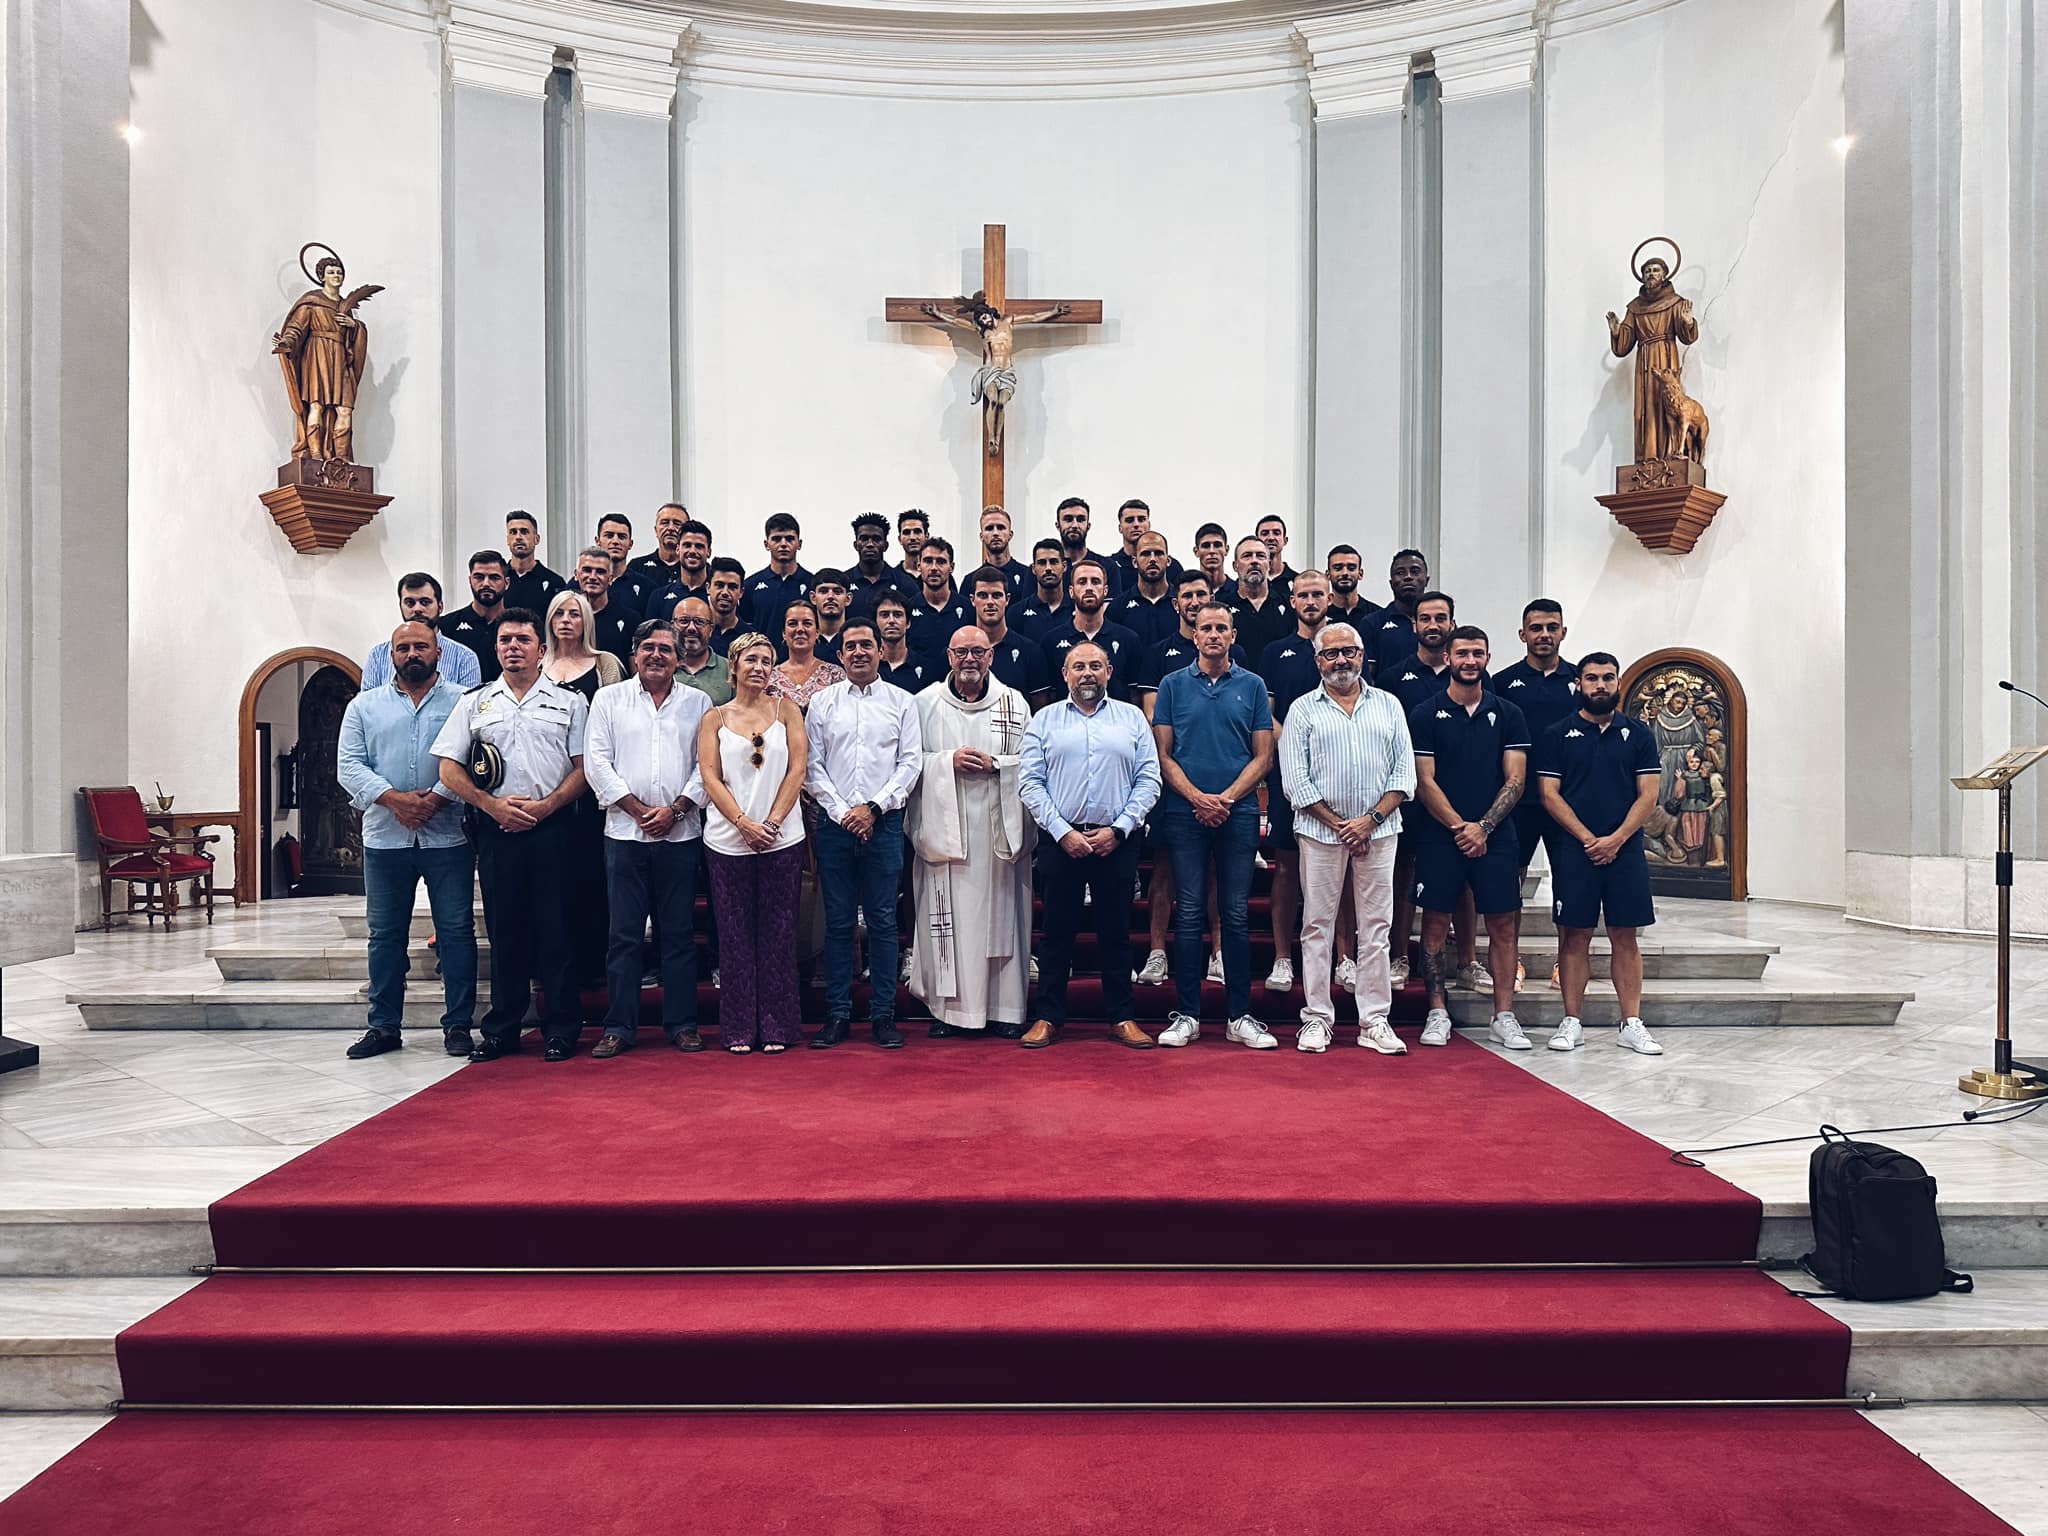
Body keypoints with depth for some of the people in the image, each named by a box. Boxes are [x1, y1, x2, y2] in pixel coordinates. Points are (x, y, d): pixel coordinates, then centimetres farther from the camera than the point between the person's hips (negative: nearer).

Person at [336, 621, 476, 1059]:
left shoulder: (462, 702, 4)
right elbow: (349, 765, 2)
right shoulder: (364, 705, 11)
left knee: (456, 931, 2)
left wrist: (436, 799, -17)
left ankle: (458, 1025, 11)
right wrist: (393, 798, -12)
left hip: (447, 837, -2)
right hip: (385, 838, 2)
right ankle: (384, 1027, 19)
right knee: (385, 935, 9)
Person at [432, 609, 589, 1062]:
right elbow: (449, 769, 8)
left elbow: (585, 767, 3)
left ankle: (561, 1029, 7)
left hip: (551, 828, -2)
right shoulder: (474, 703, 13)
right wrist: (493, 805, -6)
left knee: (556, 930, -1)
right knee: (504, 930, 7)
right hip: (496, 830, 2)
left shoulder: (569, 702, 8)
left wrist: (545, 805, -10)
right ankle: (501, 1030, 15)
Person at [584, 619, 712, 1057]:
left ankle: (682, 1024, 12)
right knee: (624, 934, 2)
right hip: (625, 832, 0)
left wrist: (675, 810, -8)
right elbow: (597, 762, 1)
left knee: (679, 933, 5)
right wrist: (639, 810, -7)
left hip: (681, 835, 1)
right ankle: (619, 1027, 8)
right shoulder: (609, 699, 8)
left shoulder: (698, 703, 9)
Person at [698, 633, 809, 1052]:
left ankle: (777, 1026, 12)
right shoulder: (715, 718, 7)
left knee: (778, 932, 4)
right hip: (728, 841, 0)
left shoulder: (786, 710, 7)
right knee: (735, 934, 4)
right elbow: (710, 777, -1)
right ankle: (739, 1028, 13)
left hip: (782, 840, 0)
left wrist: (772, 823, -9)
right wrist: (744, 823, -13)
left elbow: (796, 770, 0)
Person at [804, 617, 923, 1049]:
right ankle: (838, 1014, 11)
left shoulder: (902, 702, 6)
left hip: (884, 823, -1)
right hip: (834, 823, 1)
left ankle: (883, 1014, 9)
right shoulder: (821, 703, 8)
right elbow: (811, 766, 4)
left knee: (883, 921, 2)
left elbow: (911, 763, 1)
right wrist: (842, 812, -6)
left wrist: (873, 808, -8)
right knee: (838, 922, 4)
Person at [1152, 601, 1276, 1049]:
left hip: (1238, 813, 0)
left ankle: (1239, 1016, 10)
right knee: (1188, 914, 1)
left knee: (1236, 915, 3)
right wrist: (1197, 797, -10)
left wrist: (1227, 798, -9)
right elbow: (1163, 754, 4)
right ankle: (1187, 1014, 8)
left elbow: (1263, 756, 5)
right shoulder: (1173, 685, 7)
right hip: (1184, 812, 0)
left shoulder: (1252, 686, 8)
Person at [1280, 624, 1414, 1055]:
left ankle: (1375, 1021, 10)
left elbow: (1405, 772, 5)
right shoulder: (1303, 710, 4)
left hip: (1378, 831, 2)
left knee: (1375, 928, 4)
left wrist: (1371, 820, -7)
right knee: (1317, 927, 2)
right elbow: (1295, 780, -2)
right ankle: (1317, 1019, 10)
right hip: (1320, 831, -1)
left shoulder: (1389, 705, 10)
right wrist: (1339, 825, -7)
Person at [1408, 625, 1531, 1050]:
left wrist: (1483, 827, -9)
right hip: (1439, 835, -1)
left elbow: (1515, 781, 3)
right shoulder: (1425, 715, 3)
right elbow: (1425, 782, -2)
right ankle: (1437, 1013, 11)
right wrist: (1459, 827, -10)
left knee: (1503, 924, 2)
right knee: (1436, 922, 1)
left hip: (1495, 836, 2)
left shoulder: (1507, 715, 8)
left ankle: (1504, 1016, 11)